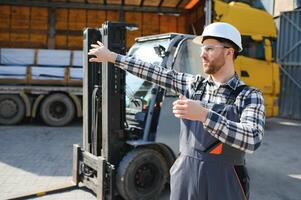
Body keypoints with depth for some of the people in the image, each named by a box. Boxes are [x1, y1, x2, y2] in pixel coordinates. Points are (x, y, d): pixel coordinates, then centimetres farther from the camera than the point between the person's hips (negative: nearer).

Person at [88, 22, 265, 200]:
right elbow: (155, 73, 7)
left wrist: (203, 115, -31)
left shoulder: (250, 96, -9)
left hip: (224, 184, -3)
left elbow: (252, 140, -24)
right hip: (185, 176, 4)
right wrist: (111, 56, 11)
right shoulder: (195, 84, 4)